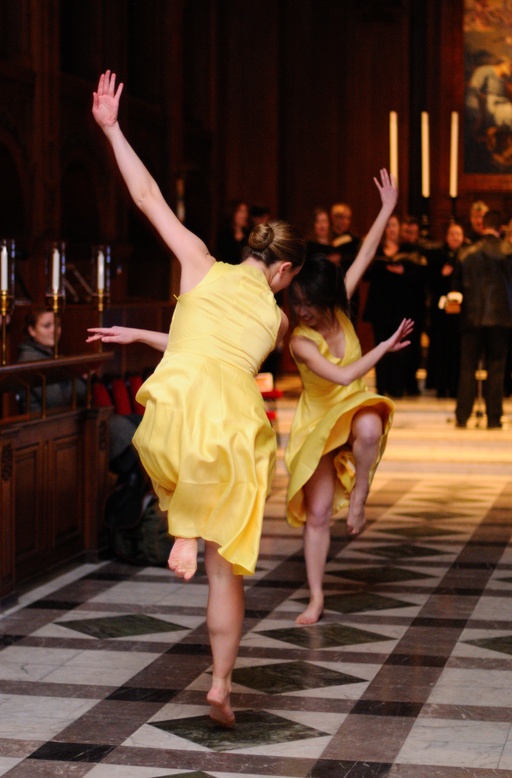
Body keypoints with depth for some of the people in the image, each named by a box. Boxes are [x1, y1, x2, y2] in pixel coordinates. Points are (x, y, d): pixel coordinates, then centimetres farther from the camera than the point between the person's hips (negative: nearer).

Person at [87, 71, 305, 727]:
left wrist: (110, 128, 15)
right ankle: (221, 686, 14)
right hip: (239, 431, 2)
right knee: (226, 566, 12)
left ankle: (183, 534, 13)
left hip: (178, 411, -1)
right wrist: (140, 337, 35)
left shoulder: (203, 267, 11)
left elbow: (148, 196, 10)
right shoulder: (276, 319, 18)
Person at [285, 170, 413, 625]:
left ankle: (359, 497, -15)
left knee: (369, 427, -39)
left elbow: (365, 256, -8)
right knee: (317, 513, -3)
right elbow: (342, 375, -33)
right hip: (318, 423, -2)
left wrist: (388, 208, -8)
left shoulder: (340, 311, -11)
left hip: (355, 409, 2)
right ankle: (316, 599, 8)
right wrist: (384, 347, -27)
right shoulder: (300, 341, -23)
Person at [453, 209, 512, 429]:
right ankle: (493, 418, 0)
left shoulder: (467, 253, 4)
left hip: (471, 317, 2)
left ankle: (462, 417, 2)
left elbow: (457, 286, 8)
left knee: (467, 367, 6)